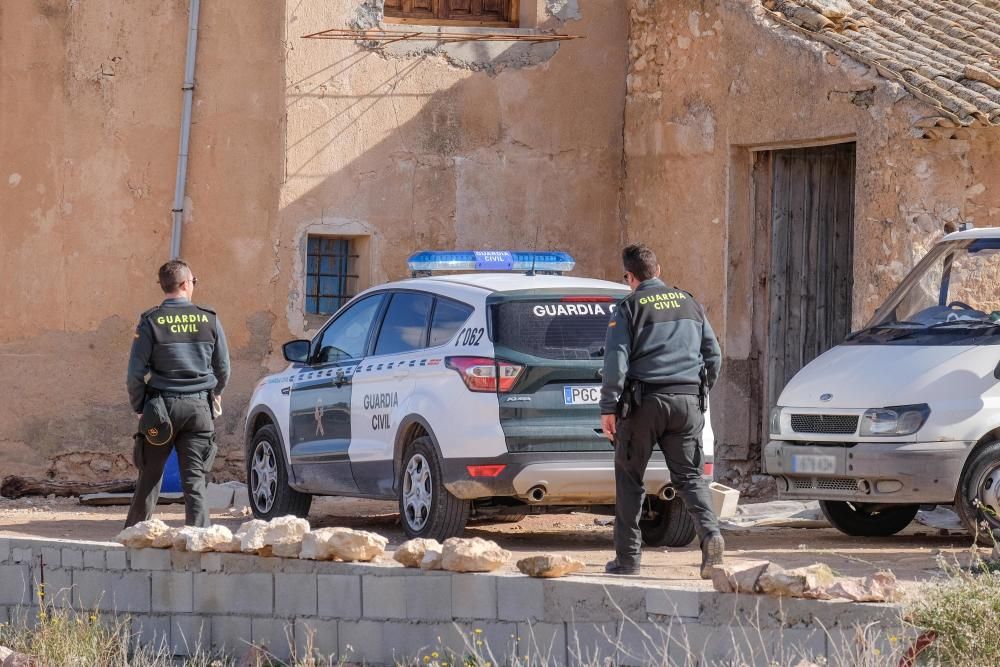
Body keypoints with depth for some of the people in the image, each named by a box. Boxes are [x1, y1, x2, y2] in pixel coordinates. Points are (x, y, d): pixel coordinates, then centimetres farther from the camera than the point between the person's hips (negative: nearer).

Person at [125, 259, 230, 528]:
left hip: (161, 405, -1)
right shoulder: (209, 320, 2)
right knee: (195, 478, 1)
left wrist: (138, 406, 8)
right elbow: (223, 367, 11)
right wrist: (215, 394, 29)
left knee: (151, 475, 10)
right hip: (199, 407, 1)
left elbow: (136, 371, -5)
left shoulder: (151, 322, -4)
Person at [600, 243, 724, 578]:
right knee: (689, 476, 6)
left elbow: (616, 360, -10)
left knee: (630, 478, 8)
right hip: (688, 401, 4)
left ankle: (627, 557, 9)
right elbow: (714, 355, 17)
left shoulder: (630, 308, -2)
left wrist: (608, 407, -6)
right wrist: (700, 393, 28)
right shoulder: (689, 303, 14)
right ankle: (710, 534, -20)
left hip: (645, 402, -4)